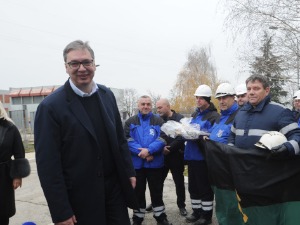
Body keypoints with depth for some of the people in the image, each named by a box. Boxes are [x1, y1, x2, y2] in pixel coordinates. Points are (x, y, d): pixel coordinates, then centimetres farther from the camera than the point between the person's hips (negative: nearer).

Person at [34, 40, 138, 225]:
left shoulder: (107, 95, 2)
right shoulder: (51, 106, -14)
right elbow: (48, 164, -14)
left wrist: (129, 172, 9)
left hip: (115, 187, 5)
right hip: (81, 197, -4)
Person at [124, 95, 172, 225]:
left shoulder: (159, 121, 5)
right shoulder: (130, 122, 5)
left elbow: (162, 139, -7)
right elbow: (127, 140, -7)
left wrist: (149, 150, -22)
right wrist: (141, 152, -19)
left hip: (155, 163, 0)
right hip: (136, 163, 0)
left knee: (156, 192, 11)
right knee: (138, 192, 13)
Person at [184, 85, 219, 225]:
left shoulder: (214, 116, -11)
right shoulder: (195, 115, 17)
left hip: (203, 157, -8)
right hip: (192, 156, 8)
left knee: (205, 187, 4)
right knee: (193, 186, 16)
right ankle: (197, 211, 31)